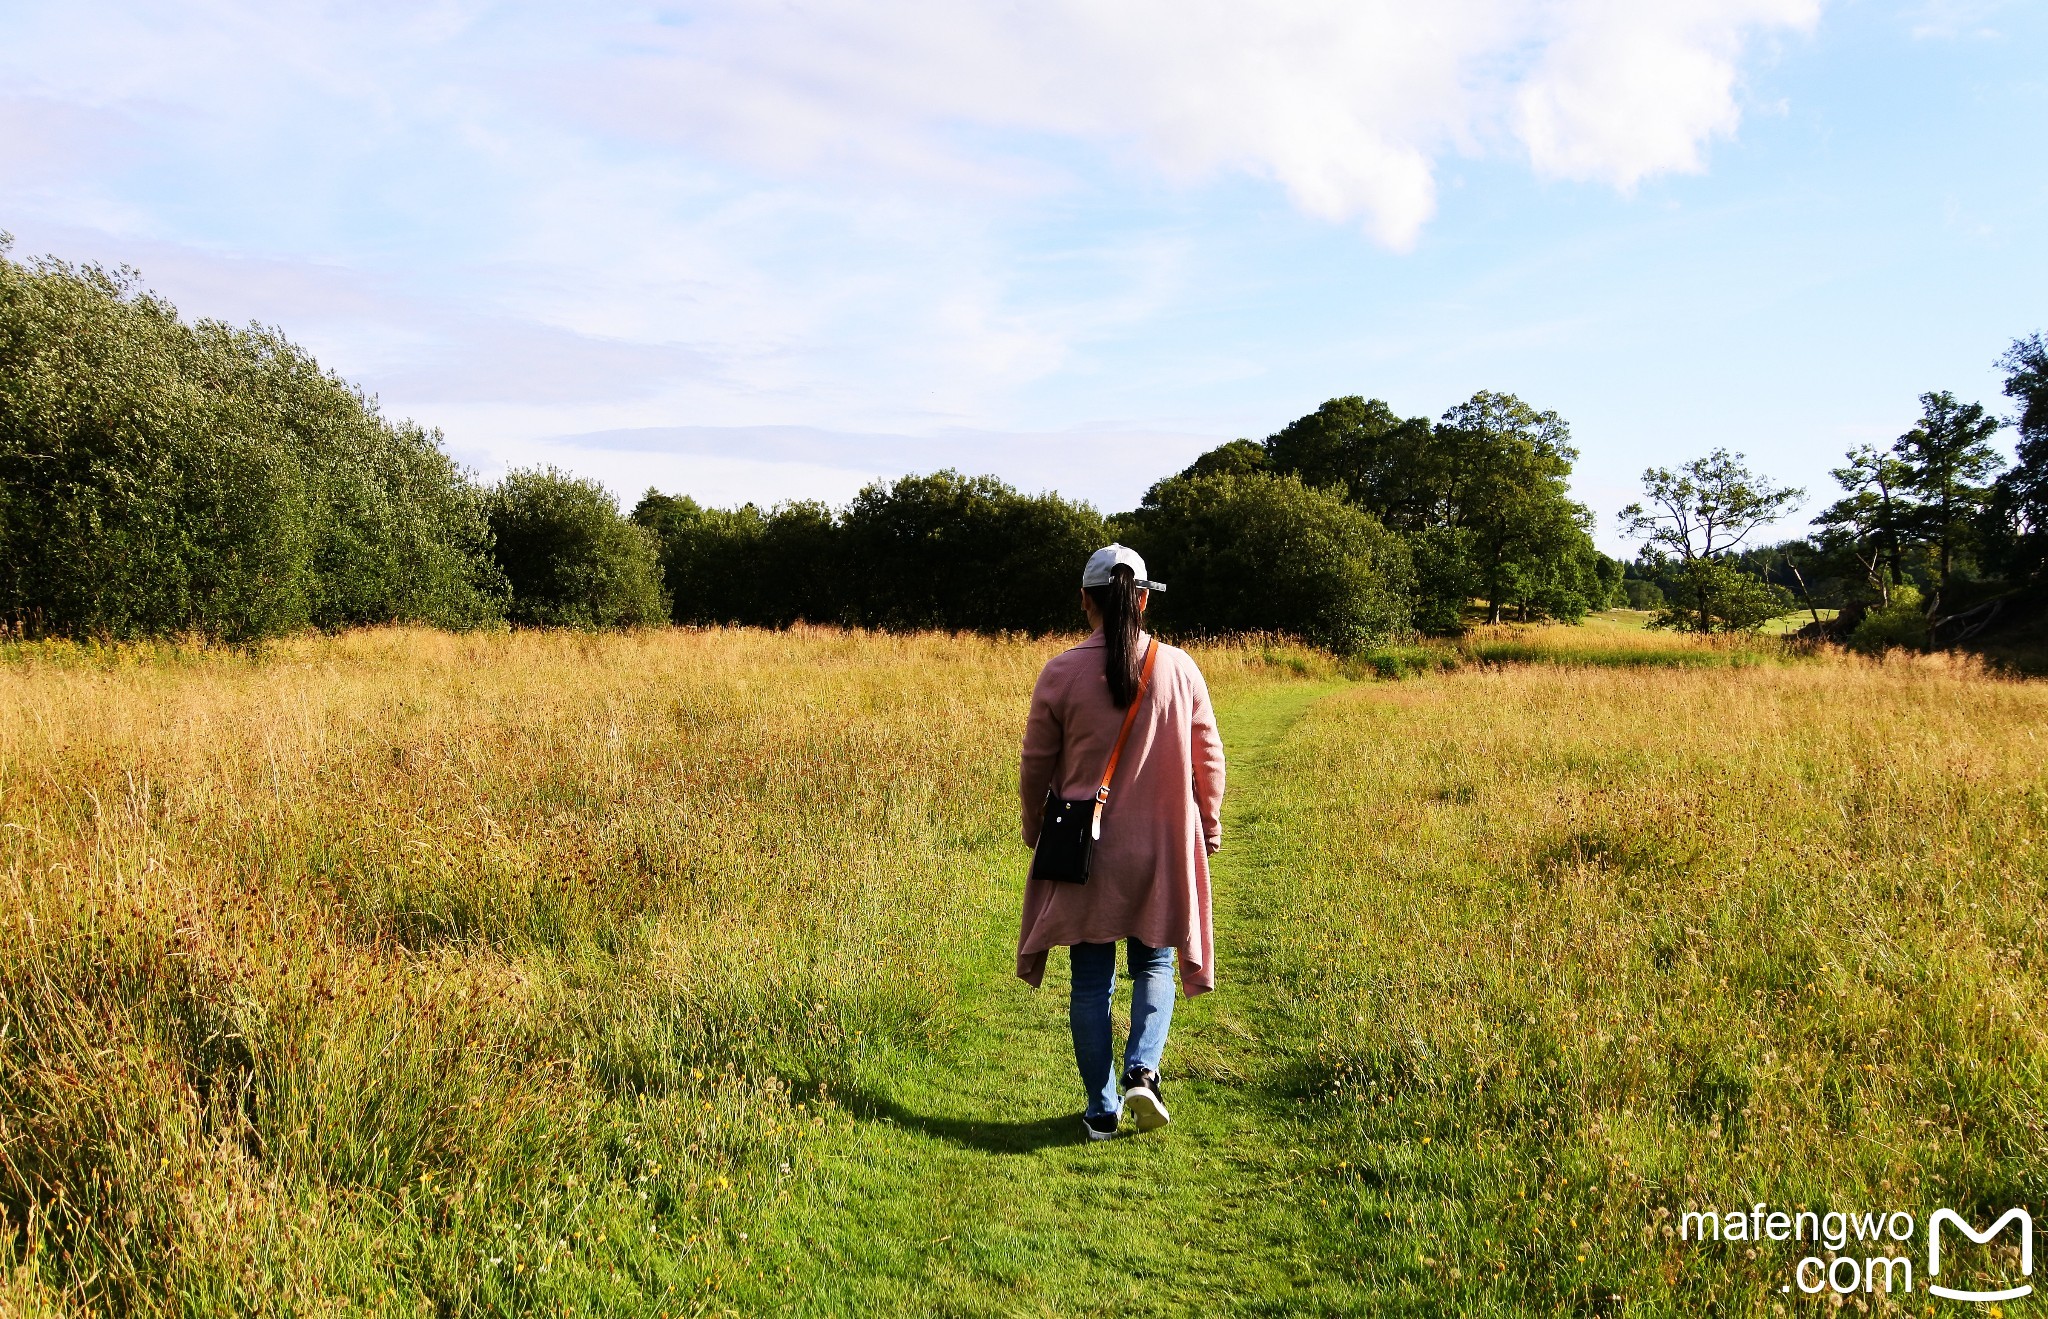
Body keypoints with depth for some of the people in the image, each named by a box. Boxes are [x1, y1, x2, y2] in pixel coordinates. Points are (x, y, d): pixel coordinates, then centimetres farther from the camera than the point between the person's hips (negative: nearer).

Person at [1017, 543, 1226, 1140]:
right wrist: (1209, 829, 19)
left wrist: (1034, 832, 17)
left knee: (1091, 981, 10)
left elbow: (1036, 765, -1)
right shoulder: (1180, 669, -5)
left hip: (1085, 851, -1)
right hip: (1162, 848, 1)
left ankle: (1101, 1112, 15)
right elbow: (1208, 760, 3)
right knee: (1153, 965, 18)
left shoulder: (1061, 673, -9)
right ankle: (1142, 1071, -3)